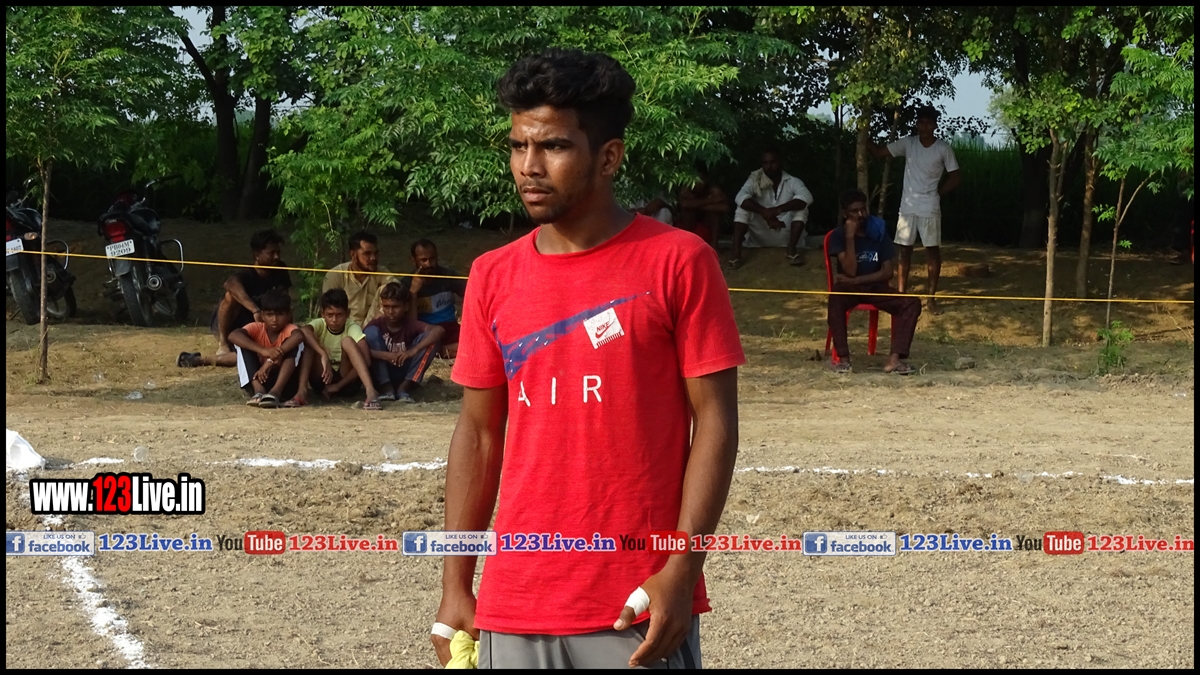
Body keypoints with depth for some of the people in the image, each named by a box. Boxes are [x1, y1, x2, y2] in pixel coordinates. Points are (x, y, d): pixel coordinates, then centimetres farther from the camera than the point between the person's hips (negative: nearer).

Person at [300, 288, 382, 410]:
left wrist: (338, 385, -23)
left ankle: (370, 391, -45)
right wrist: (323, 355, -46)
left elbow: (365, 360, -24)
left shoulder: (353, 328, -10)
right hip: (323, 379, 1)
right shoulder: (320, 324, -7)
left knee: (347, 341, -27)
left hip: (347, 380, -1)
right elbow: (303, 330, -34)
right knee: (308, 341, -20)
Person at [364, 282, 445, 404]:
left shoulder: (411, 325, -10)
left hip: (404, 375, 0)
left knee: (430, 338, -18)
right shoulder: (376, 325, -9)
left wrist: (413, 351, -39)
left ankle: (404, 387, -14)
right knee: (371, 332, -21)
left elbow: (439, 330, -29)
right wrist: (384, 355, -37)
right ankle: (386, 387, -17)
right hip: (382, 376, 0)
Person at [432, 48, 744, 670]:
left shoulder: (678, 261, -5)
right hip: (514, 608, 4)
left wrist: (682, 569, -13)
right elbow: (479, 432, 11)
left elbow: (714, 420, -5)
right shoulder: (492, 278, 6)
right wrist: (455, 584, 7)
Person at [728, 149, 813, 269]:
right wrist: (765, 213, -38)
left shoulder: (793, 182, -4)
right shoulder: (755, 180, -3)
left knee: (801, 207, -20)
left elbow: (807, 197, -26)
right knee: (744, 206, -20)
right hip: (759, 237, 0)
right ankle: (736, 253, -32)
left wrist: (778, 210, -39)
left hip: (785, 237, 0)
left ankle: (791, 250, -27)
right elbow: (740, 198, -24)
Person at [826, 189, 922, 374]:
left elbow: (888, 272, -3)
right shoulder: (838, 235, -5)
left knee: (912, 303, -22)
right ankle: (842, 357, -31)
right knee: (835, 299, -39)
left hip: (875, 288, 3)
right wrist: (850, 237, -21)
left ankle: (895, 358, -30)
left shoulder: (878, 233, 2)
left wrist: (855, 281, -14)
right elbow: (850, 270, -17)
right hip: (849, 288, -3)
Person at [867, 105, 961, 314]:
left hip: (930, 209, -2)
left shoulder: (943, 148, -6)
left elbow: (955, 178, 1)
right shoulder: (908, 143, 0)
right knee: (905, 250, 6)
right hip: (907, 207, 2)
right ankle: (902, 294, 13)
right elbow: (879, 152, 1)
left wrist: (937, 194, 0)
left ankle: (931, 298, 5)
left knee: (933, 251, -1)